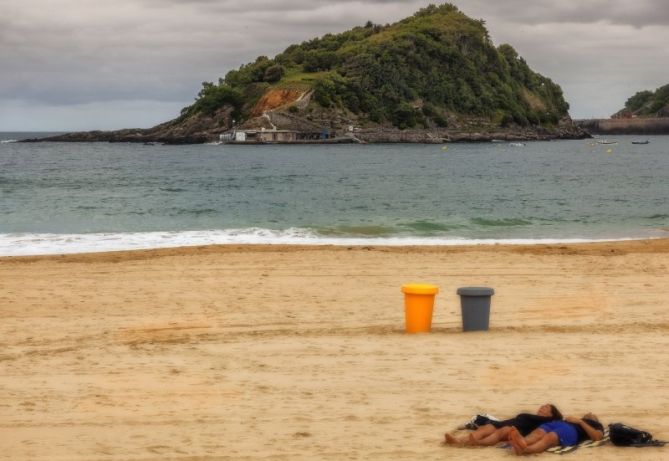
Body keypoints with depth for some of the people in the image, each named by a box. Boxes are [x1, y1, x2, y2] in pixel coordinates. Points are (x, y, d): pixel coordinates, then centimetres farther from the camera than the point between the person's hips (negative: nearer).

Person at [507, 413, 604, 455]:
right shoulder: (576, 420, 47)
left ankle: (524, 449, -67)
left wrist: (580, 421, 3)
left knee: (549, 438, -38)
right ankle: (522, 442, -65)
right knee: (538, 433, -31)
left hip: (571, 429, -5)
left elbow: (597, 437, 7)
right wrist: (566, 419, 10)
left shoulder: (597, 425, 32)